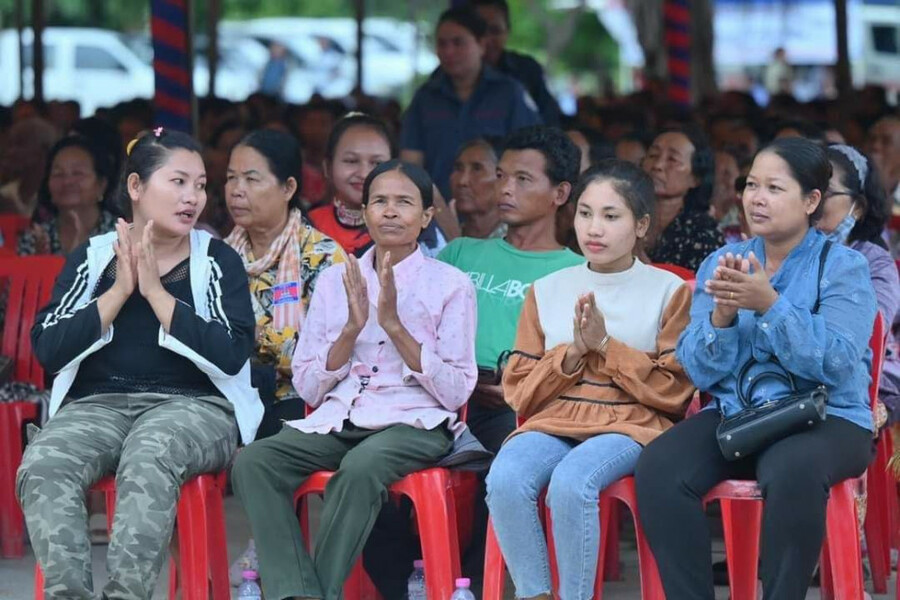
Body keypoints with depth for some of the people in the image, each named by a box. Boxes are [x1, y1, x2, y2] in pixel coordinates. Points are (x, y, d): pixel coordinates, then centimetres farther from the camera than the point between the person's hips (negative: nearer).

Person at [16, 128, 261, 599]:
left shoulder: (218, 261, 9)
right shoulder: (91, 257, 14)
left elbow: (231, 355, -6)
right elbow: (48, 350, 3)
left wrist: (155, 292, -6)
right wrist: (120, 290, -3)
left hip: (191, 405, -2)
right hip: (96, 404, 2)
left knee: (148, 460, -38)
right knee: (41, 468, -31)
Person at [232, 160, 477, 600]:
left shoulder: (450, 285, 5)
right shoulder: (335, 282, 15)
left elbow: (456, 391, -3)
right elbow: (308, 389, 10)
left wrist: (394, 325, -11)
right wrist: (353, 328, -5)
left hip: (414, 422, -4)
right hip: (337, 418, 4)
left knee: (360, 468, -38)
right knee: (252, 462, -25)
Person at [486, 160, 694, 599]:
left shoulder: (668, 291, 7)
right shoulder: (547, 290, 16)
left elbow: (674, 392, 0)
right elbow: (519, 392, 12)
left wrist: (606, 346, -8)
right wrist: (572, 352, -4)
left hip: (630, 425, -3)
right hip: (553, 423, 3)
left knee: (571, 482, -36)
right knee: (505, 478, -32)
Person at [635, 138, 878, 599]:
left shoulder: (843, 267, 0)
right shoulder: (720, 263, 12)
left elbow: (836, 366, -15)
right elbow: (700, 371, 5)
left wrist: (769, 304, -23)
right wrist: (722, 315, -15)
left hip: (824, 418, -4)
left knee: (791, 470, -39)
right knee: (657, 468, -26)